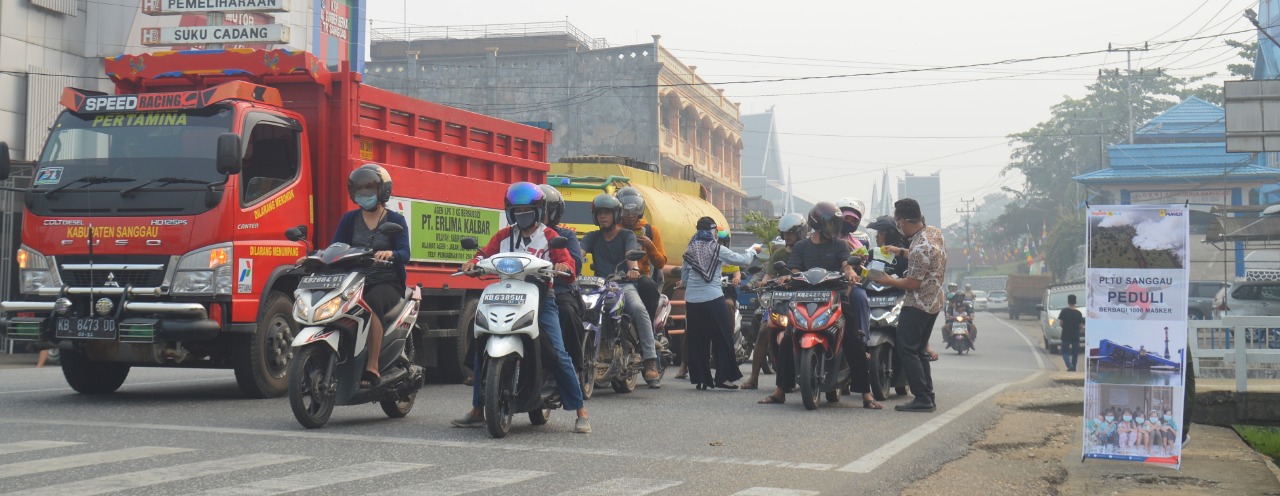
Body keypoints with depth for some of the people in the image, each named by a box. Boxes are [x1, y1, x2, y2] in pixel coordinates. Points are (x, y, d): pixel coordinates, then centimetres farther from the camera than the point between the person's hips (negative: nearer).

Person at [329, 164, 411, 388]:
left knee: (372, 302, -37)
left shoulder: (395, 220, 6)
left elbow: (405, 253, -8)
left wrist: (390, 254, -32)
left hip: (387, 283, -3)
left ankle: (372, 368, -37)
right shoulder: (349, 219, 17)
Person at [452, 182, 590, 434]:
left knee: (558, 354, -14)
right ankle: (477, 410, 5)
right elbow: (486, 253, 4)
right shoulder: (503, 236, 16)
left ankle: (581, 412, -6)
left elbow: (568, 269, -2)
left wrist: (564, 268, -25)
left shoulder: (549, 236, 7)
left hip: (541, 299, -3)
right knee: (482, 347, -6)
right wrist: (474, 262, -17)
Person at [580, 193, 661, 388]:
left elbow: (631, 253, -13)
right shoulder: (592, 237, 18)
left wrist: (633, 268, -37)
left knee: (638, 308, -33)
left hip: (624, 284, -2)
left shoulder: (627, 235, 9)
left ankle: (650, 360, -31)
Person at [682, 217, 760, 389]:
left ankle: (700, 378, 9)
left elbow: (684, 280, 13)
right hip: (713, 299, -4)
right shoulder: (718, 249, -2)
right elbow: (743, 260, 4)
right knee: (723, 338, 3)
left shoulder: (689, 251, 9)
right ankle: (723, 377, -1)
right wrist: (753, 250, 22)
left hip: (692, 300, 4)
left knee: (696, 340, 8)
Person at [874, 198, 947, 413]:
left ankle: (923, 398, -10)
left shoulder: (919, 248, -24)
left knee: (906, 351, -6)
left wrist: (890, 281, -7)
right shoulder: (935, 232, 5)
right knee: (919, 350, 16)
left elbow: (913, 283, -21)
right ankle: (929, 396, 16)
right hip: (934, 302, 10)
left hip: (917, 305, -10)